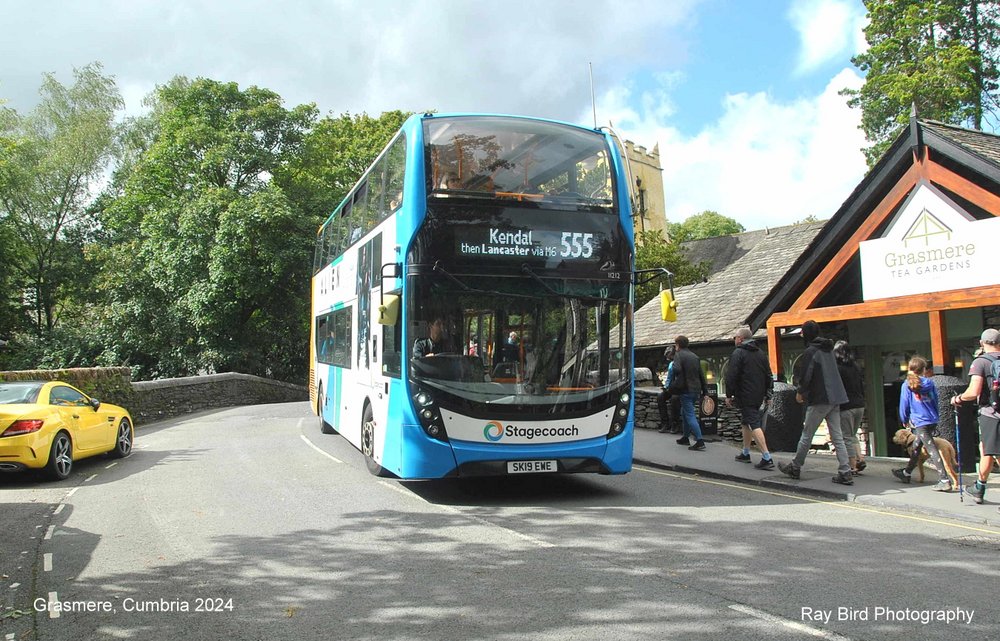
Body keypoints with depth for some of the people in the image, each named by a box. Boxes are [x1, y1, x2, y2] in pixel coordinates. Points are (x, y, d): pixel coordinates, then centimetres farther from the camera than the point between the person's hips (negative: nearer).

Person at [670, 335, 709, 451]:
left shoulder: (678, 355, -7)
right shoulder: (694, 356, 15)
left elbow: (677, 369, -26)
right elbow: (701, 375, 16)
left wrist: (673, 385, -11)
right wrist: (705, 391, 18)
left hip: (685, 390, -8)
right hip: (696, 389, 8)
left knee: (690, 415, -7)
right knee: (685, 413, 21)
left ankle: (700, 441, -15)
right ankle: (686, 437, 29)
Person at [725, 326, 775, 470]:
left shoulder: (738, 353, -9)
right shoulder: (760, 353, 14)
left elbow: (731, 376, -14)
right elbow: (768, 376, 17)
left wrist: (729, 395, -7)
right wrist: (768, 395, 20)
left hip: (745, 397, -8)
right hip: (759, 397, 8)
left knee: (754, 426, -11)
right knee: (746, 423, 21)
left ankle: (767, 458, -19)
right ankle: (745, 454, 30)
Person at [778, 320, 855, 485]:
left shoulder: (811, 351, -12)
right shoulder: (828, 349, 13)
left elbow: (806, 376, -17)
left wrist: (800, 392, 2)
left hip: (819, 399, -8)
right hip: (835, 398, 8)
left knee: (807, 434, 4)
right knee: (837, 437, 6)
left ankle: (795, 467, 16)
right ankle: (845, 473, 2)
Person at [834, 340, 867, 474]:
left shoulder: (836, 368, -12)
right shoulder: (856, 366, 9)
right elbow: (862, 386, 13)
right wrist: (861, 402, 20)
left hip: (846, 407, -7)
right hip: (859, 405, 7)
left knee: (847, 438, 0)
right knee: (853, 435, 22)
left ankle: (853, 467, 1)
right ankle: (860, 459, 9)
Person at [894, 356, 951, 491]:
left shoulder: (907, 385, -7)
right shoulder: (930, 383, 4)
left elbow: (904, 405, -1)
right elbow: (936, 402, 13)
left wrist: (904, 420, 14)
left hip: (920, 422, -6)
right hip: (933, 421, 6)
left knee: (932, 450, -10)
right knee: (916, 447, 20)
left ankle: (944, 480, -17)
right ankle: (906, 472, 33)